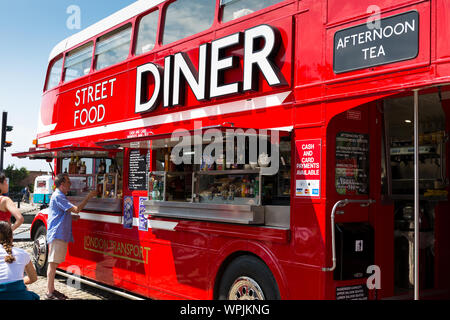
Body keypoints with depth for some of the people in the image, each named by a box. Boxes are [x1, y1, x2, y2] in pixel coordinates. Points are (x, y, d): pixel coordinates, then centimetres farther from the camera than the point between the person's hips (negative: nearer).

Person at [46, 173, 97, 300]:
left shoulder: (60, 196, 20)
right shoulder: (58, 196, -14)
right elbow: (76, 209, -22)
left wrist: (73, 217, 13)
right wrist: (89, 197, -16)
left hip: (61, 236, 10)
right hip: (57, 235, -10)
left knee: (54, 263, 13)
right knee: (53, 263, -7)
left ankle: (52, 289, 20)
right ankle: (49, 294, -3)